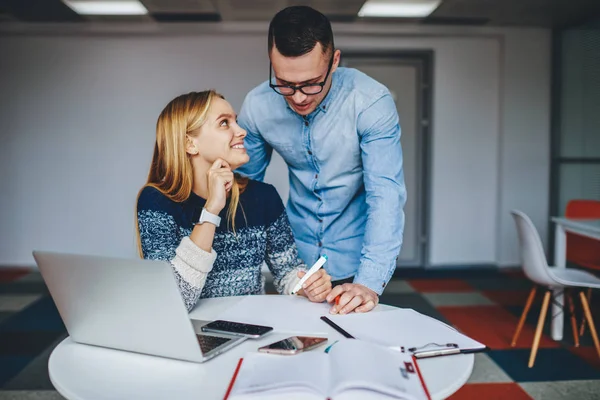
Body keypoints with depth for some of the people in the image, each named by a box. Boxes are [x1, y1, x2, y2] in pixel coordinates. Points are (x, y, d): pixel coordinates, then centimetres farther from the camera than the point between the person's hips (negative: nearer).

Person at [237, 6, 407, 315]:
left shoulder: (372, 102, -23)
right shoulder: (257, 105, -14)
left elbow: (386, 195, -27)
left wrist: (370, 282, -37)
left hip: (356, 263, -2)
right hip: (296, 259, 3)